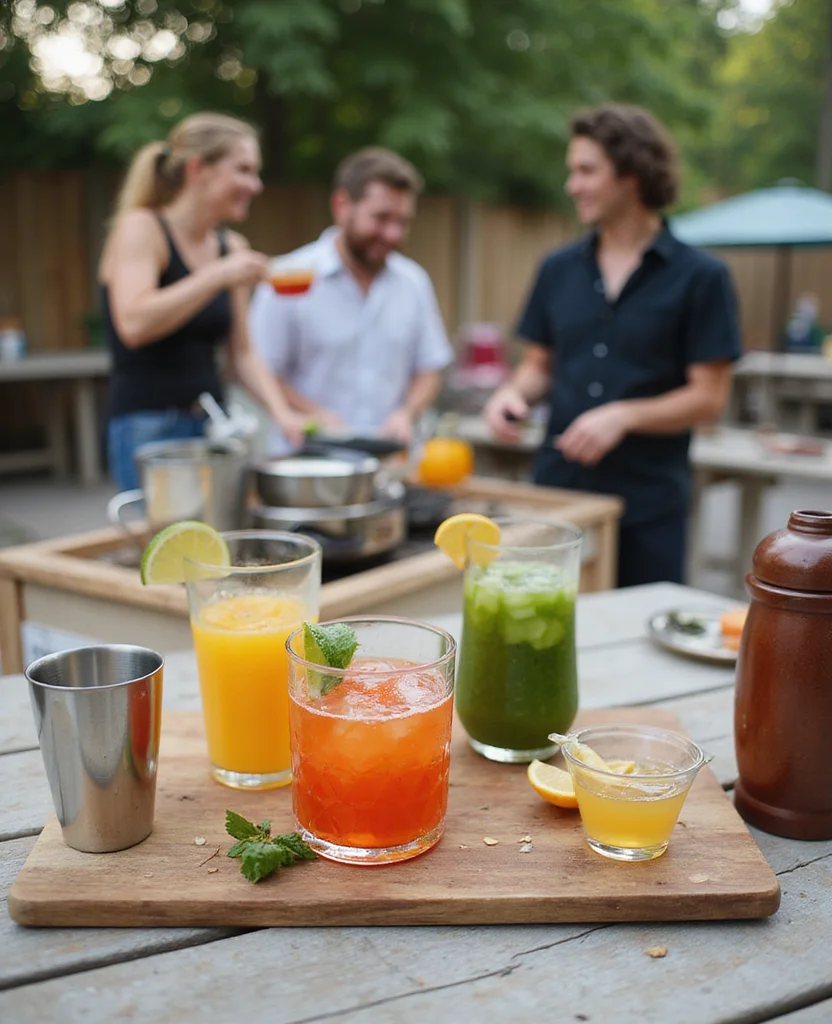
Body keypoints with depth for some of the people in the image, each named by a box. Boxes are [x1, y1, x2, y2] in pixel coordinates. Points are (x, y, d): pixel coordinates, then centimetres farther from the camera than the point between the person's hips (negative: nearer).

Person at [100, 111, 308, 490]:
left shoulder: (231, 247, 12)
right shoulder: (140, 227, -5)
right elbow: (133, 324, -22)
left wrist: (282, 412, 0)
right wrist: (218, 275, -20)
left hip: (214, 425, 6)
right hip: (149, 427, -6)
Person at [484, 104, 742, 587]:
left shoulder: (700, 277, -4)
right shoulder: (559, 269, 9)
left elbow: (710, 396, -6)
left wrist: (623, 416, -19)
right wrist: (514, 392, -6)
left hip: (648, 507, -3)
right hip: (557, 490, 4)